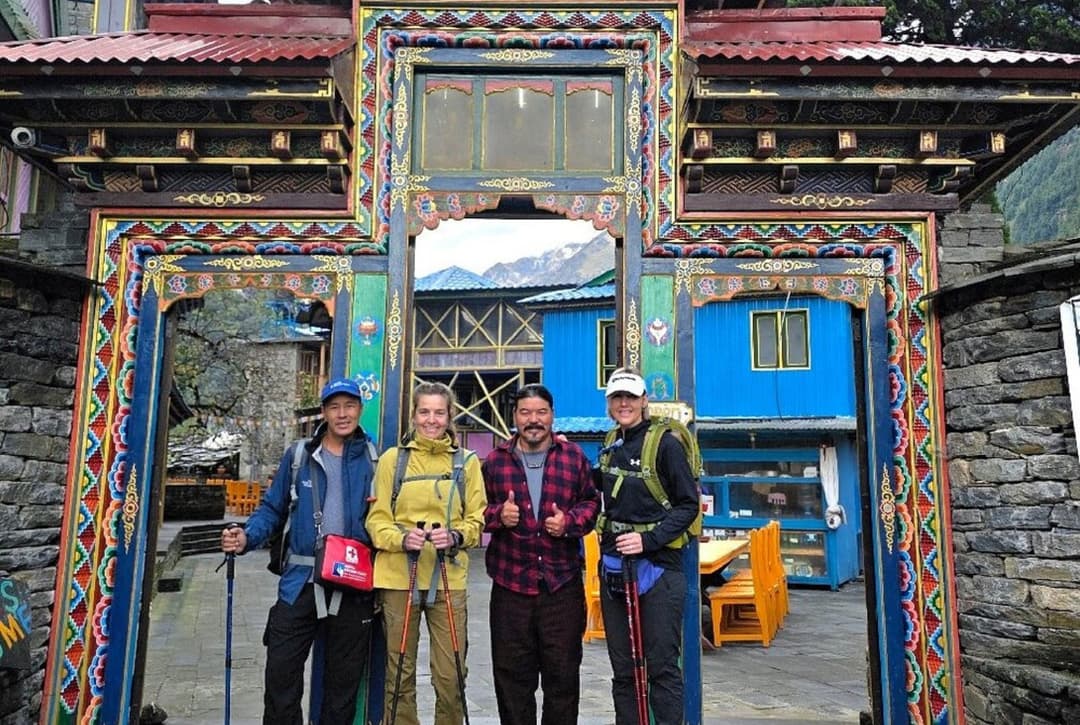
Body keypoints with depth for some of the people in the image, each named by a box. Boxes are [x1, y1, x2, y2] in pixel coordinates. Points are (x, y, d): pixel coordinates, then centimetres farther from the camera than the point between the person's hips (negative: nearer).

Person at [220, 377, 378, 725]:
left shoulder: (374, 460, 2)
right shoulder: (298, 456, 4)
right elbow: (273, 509, 6)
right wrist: (246, 537, -10)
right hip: (301, 581, 0)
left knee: (343, 680, 13)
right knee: (281, 672, 3)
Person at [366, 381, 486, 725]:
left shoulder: (467, 461, 7)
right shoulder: (392, 458, 4)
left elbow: (476, 519, 6)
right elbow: (377, 519, 2)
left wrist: (456, 537, -15)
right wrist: (401, 539, -17)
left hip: (449, 579, 0)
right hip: (398, 577, 0)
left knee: (450, 676, 2)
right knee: (399, 674, 10)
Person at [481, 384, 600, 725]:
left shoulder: (574, 457, 4)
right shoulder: (495, 461, 4)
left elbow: (591, 502, 8)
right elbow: (478, 510, 9)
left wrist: (570, 521, -10)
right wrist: (498, 515, -11)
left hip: (563, 582, 0)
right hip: (510, 582, 1)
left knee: (563, 671, 9)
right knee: (512, 674, 9)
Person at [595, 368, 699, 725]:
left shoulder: (665, 443, -8)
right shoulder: (612, 447, 11)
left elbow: (689, 505, -9)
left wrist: (649, 539, -19)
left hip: (657, 565, -6)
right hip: (613, 566, 6)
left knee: (662, 666, 0)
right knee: (623, 669, 12)